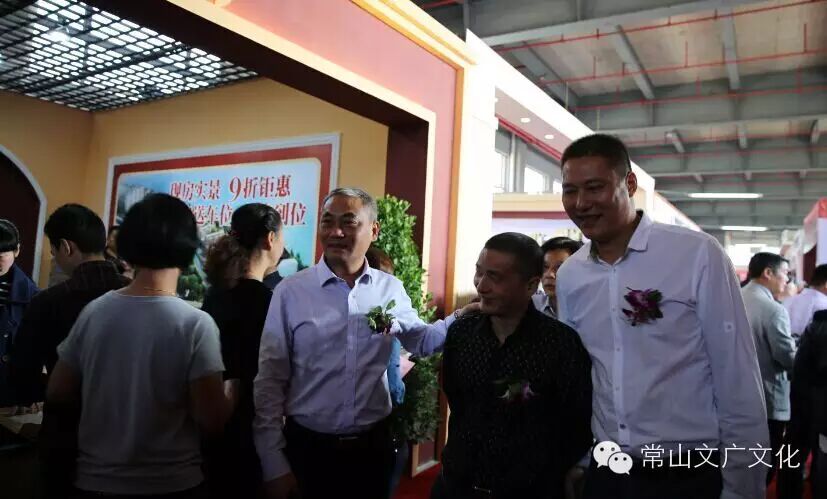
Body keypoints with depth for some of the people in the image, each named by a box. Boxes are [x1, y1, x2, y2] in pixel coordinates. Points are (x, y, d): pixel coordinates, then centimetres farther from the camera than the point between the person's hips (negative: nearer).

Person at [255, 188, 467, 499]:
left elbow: (420, 341, 13)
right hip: (307, 447, -2)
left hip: (373, 447, 2)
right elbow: (269, 382, -7)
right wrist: (274, 465, -6)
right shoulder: (291, 291, -9)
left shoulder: (391, 289, -2)